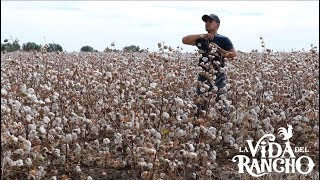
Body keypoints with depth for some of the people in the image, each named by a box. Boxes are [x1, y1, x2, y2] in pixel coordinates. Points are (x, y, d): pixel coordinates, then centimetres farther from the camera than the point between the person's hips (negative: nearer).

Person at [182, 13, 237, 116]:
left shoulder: (223, 40, 2)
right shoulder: (201, 39, 10)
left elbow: (234, 55, -4)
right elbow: (184, 40, -3)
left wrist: (218, 49, -14)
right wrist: (201, 36, -10)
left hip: (218, 78, -3)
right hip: (203, 78, 3)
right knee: (201, 107, 4)